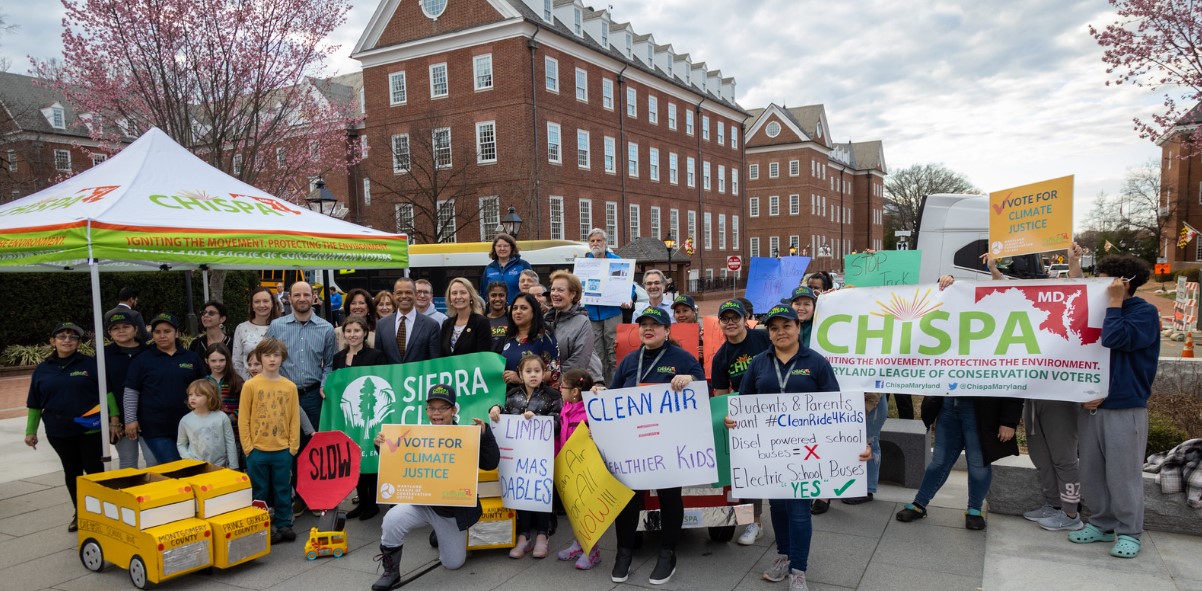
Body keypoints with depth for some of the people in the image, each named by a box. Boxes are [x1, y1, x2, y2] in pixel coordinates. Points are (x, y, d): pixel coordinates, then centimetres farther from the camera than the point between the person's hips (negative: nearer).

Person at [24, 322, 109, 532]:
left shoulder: (91, 364, -2)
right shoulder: (42, 369, 6)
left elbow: (107, 392, -2)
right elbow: (35, 404, 12)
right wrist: (31, 431, 9)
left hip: (90, 428, -3)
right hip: (58, 431, 3)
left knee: (94, 470, 3)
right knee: (72, 471, 13)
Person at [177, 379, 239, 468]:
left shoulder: (222, 417, -8)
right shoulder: (185, 420, -3)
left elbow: (230, 443, -3)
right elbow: (181, 444, 8)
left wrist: (233, 468, -2)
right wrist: (188, 459, -7)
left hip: (219, 466, -1)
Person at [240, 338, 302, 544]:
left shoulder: (290, 387, 1)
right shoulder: (250, 385, -4)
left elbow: (294, 418, 3)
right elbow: (243, 419, -2)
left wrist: (293, 446, 0)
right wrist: (248, 446, -6)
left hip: (283, 450, 1)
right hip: (257, 450, -1)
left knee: (283, 490, 10)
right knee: (259, 492, 9)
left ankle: (284, 525, 21)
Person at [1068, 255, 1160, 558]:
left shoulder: (1145, 312, -6)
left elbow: (1113, 339, -23)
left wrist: (1115, 301, -12)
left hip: (1125, 409, -6)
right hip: (1090, 406, 6)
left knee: (1123, 475, 0)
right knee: (1091, 473, 10)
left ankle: (1128, 533, 13)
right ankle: (1102, 524, 23)